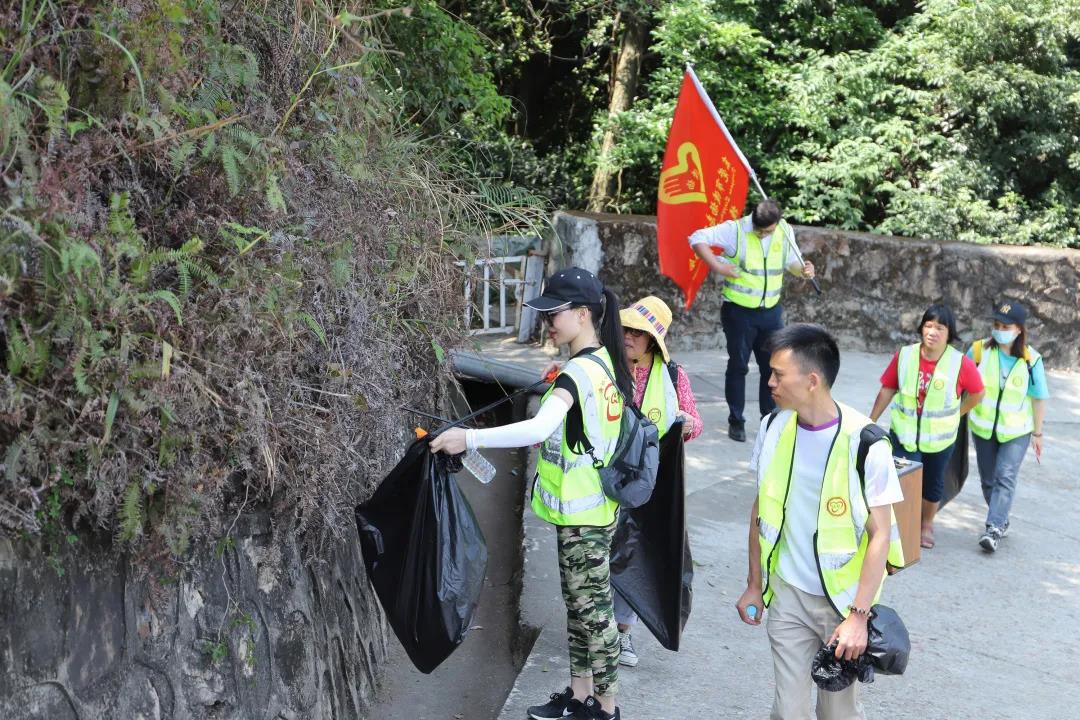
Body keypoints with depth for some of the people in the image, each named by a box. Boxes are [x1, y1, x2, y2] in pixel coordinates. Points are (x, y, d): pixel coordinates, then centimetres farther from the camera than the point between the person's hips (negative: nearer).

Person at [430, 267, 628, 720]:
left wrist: (469, 439, -42)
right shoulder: (604, 361, 7)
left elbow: (540, 428, -40)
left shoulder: (579, 371, -24)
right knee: (578, 603, 18)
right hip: (589, 506, 10)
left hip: (581, 513, -10)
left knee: (593, 607, 3)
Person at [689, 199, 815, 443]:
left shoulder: (786, 232, 0)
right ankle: (736, 422, 15)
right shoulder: (735, 230, -14)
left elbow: (790, 260, 16)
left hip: (771, 311, 4)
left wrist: (802, 269, -7)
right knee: (738, 365, 4)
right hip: (739, 311, -4)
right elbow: (697, 239, -13)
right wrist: (717, 266, -22)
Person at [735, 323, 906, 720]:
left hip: (843, 599, -3)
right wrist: (755, 584, 10)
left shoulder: (864, 443, -17)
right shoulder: (773, 428, -3)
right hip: (788, 596, 3)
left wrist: (859, 615, -17)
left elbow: (880, 535, -13)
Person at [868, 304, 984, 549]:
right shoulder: (904, 356, -13)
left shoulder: (961, 364, -17)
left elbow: (976, 394, -1)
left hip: (939, 438, 1)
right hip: (903, 434, -1)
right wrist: (870, 423, 2)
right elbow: (887, 390, -2)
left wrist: (952, 415, 5)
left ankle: (927, 525, 42)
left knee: (933, 483, 19)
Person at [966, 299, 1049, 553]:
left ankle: (994, 528, -14)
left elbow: (1038, 398, -5)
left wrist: (1037, 433, 0)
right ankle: (1001, 521, 30)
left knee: (1005, 478, -13)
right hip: (983, 427, 3)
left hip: (1016, 431, -2)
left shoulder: (1031, 360, -14)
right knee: (988, 480, 12)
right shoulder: (979, 350, -11)